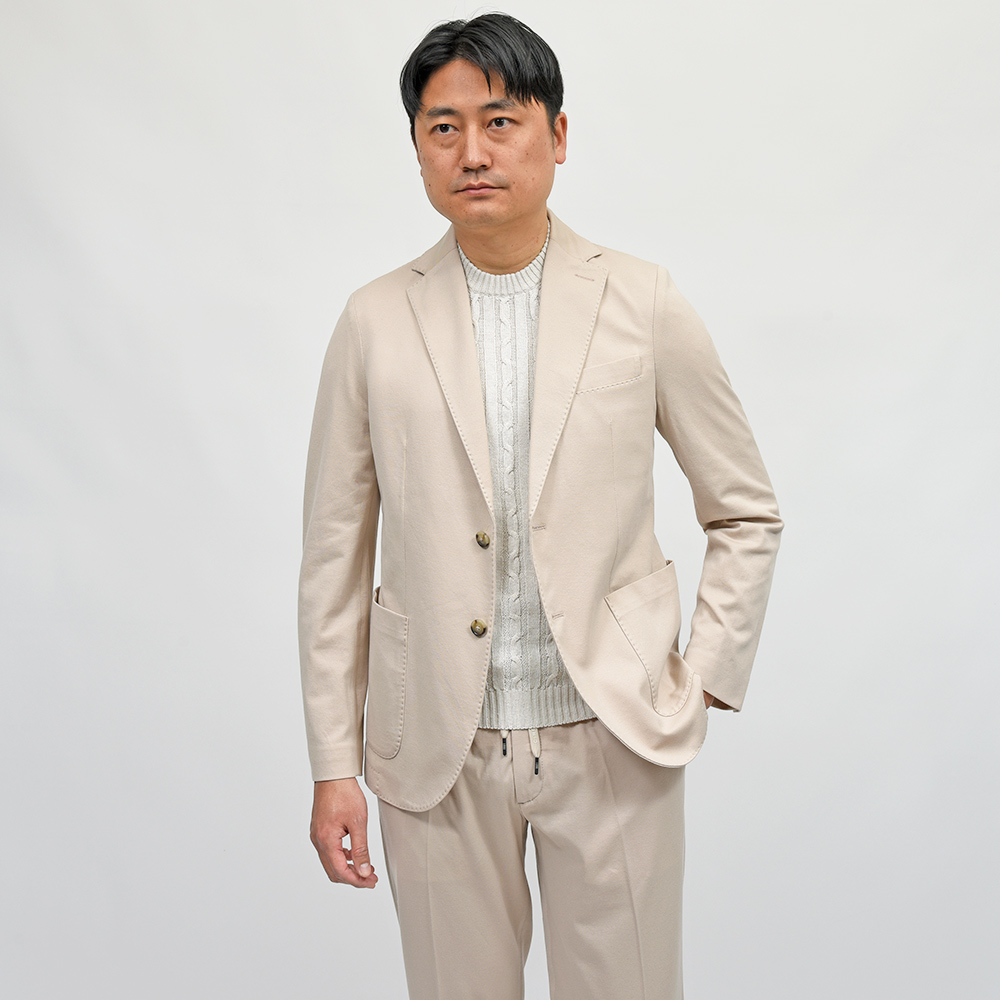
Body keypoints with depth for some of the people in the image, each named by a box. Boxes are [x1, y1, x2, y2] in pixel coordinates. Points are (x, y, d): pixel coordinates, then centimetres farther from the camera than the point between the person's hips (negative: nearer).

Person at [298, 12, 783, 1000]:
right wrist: (333, 763, 1)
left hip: (612, 739, 0)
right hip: (437, 749, 1)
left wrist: (701, 682, -1)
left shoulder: (644, 304, -1)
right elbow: (335, 557, 3)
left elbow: (747, 514, 7)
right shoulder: (376, 323, 0)